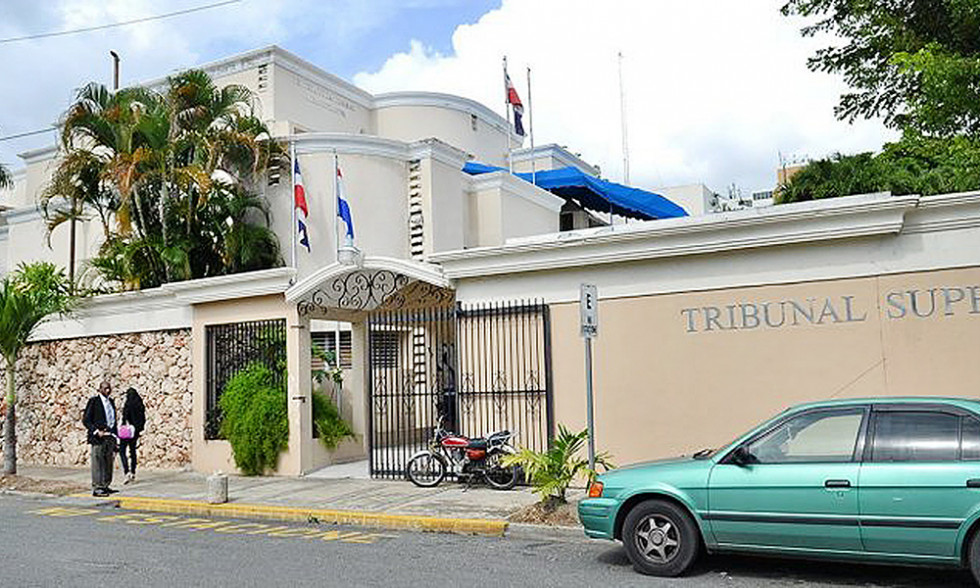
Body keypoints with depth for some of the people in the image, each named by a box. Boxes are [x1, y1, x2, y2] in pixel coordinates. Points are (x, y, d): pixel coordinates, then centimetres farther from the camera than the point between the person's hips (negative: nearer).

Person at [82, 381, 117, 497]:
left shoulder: (110, 401, 15)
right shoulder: (94, 400, -5)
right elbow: (86, 420, -8)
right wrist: (97, 431, -17)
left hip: (110, 436, 7)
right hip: (98, 438, -7)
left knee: (108, 463, 10)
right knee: (98, 463, -5)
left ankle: (105, 486, 18)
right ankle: (96, 488, -2)